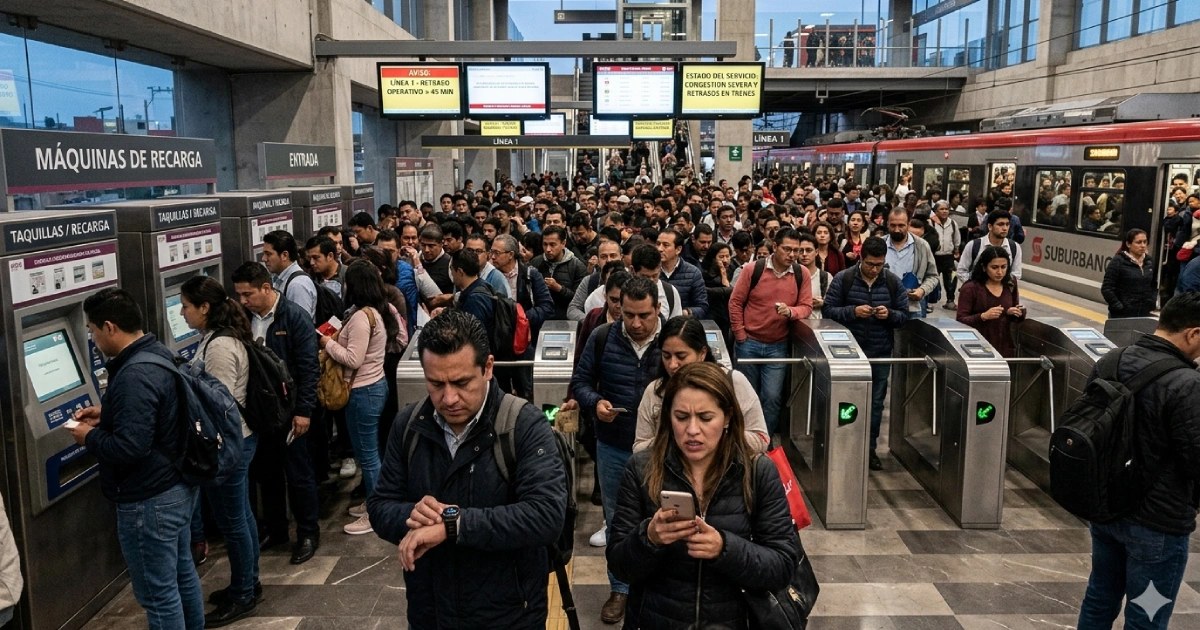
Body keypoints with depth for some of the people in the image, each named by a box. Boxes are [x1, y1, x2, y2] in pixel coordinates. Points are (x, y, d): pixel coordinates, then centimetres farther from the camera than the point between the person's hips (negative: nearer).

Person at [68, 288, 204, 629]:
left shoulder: (133, 376, -26)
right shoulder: (159, 354, 5)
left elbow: (129, 448, -29)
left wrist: (90, 437, -11)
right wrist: (106, 415, 14)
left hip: (151, 501, -10)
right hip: (179, 487, 10)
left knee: (158, 594, 5)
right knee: (182, 572, 23)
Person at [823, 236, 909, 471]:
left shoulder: (893, 282, 2)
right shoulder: (843, 279, -5)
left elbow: (904, 315, 6)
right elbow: (828, 310, -5)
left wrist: (889, 314, -15)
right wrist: (853, 311, -20)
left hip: (881, 353, 2)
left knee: (876, 402, 8)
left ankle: (870, 448, 20)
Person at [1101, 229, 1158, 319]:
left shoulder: (1150, 262, 9)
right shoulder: (1118, 261, -7)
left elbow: (1154, 285, 23)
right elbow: (1106, 289, -11)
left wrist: (1152, 301, 8)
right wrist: (1119, 307, -15)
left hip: (1144, 314, 5)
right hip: (1122, 315, -5)